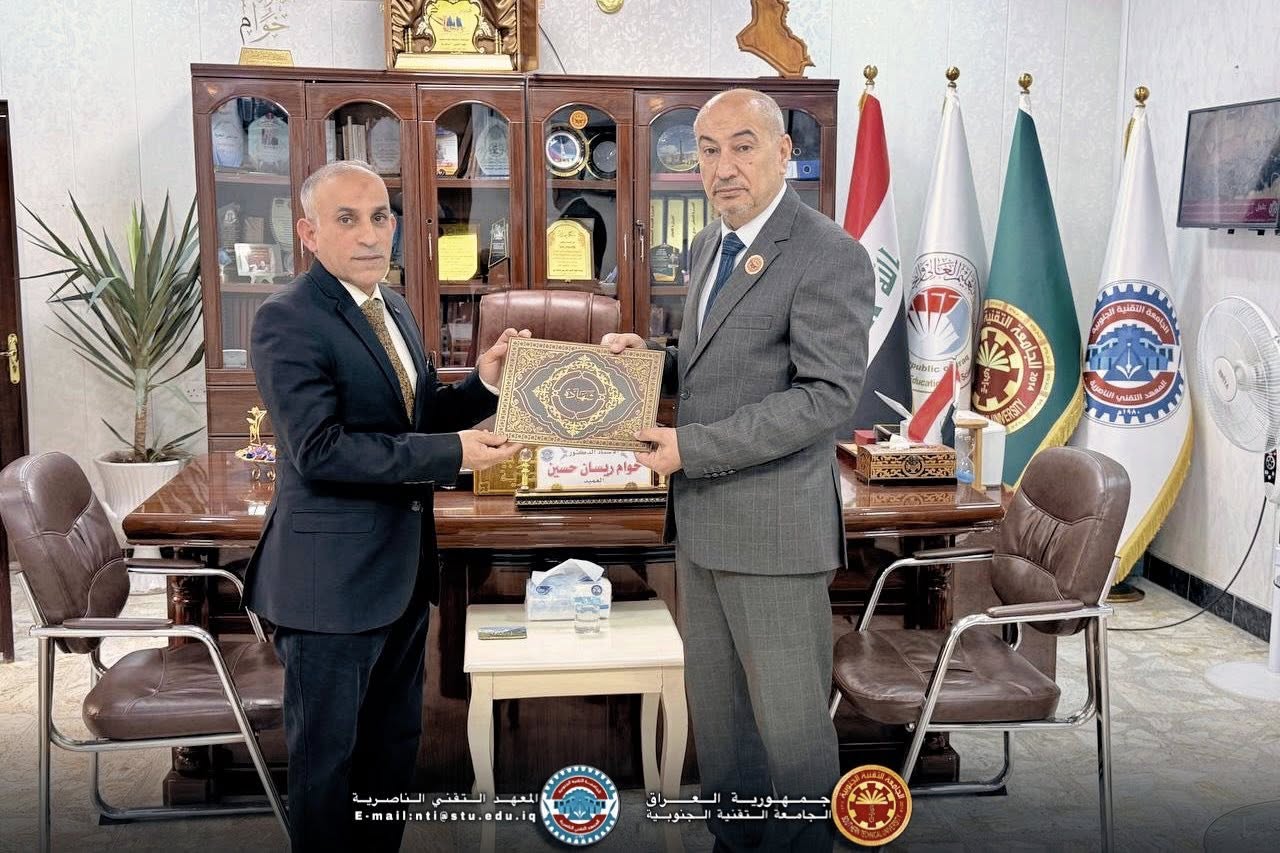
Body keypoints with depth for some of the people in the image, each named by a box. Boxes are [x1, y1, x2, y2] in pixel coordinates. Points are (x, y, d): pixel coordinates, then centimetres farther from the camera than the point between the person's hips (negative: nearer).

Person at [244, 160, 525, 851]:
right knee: (327, 753, 7)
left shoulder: (393, 307, 10)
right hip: (333, 576, -8)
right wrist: (454, 453, -25)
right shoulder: (287, 320, -17)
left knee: (396, 740, 20)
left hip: (404, 566, 8)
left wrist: (483, 384, -4)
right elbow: (318, 448, -25)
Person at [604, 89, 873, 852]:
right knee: (715, 707, 18)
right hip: (702, 518, 8)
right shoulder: (708, 246, 12)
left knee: (790, 720, 4)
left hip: (773, 525, -8)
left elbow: (828, 396, -20)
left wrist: (692, 446, -22)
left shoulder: (830, 256, -14)